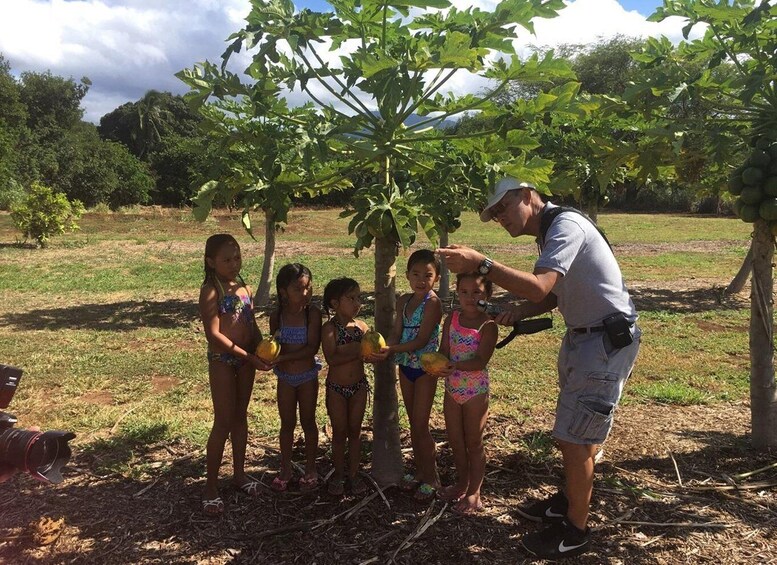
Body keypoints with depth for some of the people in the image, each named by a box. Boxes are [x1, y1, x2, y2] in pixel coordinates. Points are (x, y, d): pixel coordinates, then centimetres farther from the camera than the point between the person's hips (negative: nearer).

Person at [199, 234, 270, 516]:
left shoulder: (244, 288, 8)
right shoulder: (211, 291, -13)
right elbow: (214, 334, -18)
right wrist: (249, 356, -19)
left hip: (246, 359, 6)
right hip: (222, 360, -6)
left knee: (241, 417, 15)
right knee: (223, 422, -2)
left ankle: (239, 473, 29)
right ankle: (211, 485, 10)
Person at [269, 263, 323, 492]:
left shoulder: (313, 313, -17)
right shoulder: (277, 316, -8)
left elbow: (312, 347, -21)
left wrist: (284, 358, -27)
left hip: (307, 376, -2)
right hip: (285, 377, 2)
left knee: (308, 422, 12)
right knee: (287, 424, 15)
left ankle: (310, 468, 28)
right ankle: (285, 468, 30)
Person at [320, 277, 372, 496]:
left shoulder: (361, 326, -2)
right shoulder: (329, 328, -15)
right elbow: (331, 358, -25)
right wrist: (357, 351, -30)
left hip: (359, 386, 3)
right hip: (336, 388, -3)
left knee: (355, 431, 13)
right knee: (339, 432, 10)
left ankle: (354, 473, 27)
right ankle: (338, 474, 27)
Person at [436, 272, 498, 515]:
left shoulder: (487, 326, -16)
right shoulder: (451, 319, -1)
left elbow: (481, 361, -24)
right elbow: (444, 351, -2)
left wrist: (455, 366, -38)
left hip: (475, 392, -5)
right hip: (452, 389, 5)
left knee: (473, 443, 9)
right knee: (455, 441, 18)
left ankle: (474, 493, 24)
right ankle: (461, 483, 39)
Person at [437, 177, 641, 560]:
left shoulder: (566, 225, -21)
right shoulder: (549, 233, 10)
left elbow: (539, 287, -34)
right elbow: (550, 297, 14)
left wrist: (480, 264, -36)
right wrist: (518, 312, -3)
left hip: (607, 341, -10)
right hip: (581, 337, 10)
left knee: (576, 438, -2)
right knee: (575, 431, 21)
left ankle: (576, 531, 15)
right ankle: (570, 501, 39)